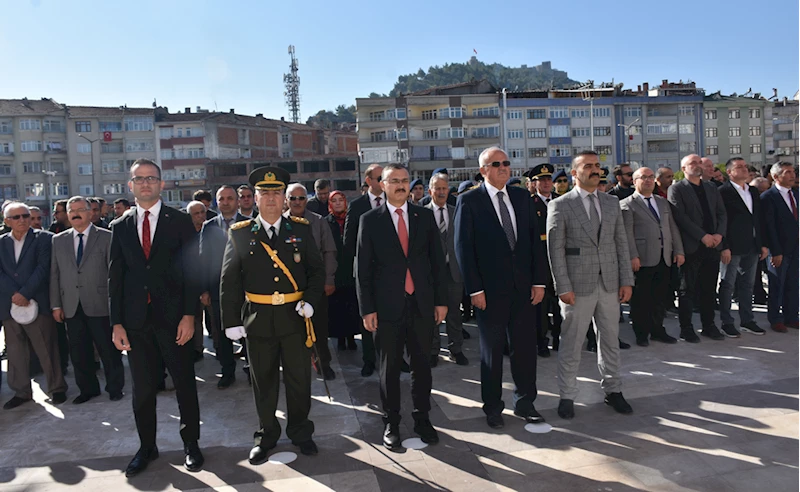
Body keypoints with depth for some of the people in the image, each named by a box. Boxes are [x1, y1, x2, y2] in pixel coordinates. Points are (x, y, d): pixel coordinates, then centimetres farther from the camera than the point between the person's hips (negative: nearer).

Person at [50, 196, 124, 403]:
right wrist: (56, 304, 5)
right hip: (71, 307, 4)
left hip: (100, 305, -4)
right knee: (78, 352, 12)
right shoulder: (58, 240, 10)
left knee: (109, 350, 4)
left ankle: (115, 388, 20)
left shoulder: (106, 237, -2)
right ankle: (88, 389, 28)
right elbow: (54, 274, 10)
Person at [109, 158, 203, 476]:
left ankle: (191, 444, 22)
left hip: (173, 317, -3)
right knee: (142, 389, 12)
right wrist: (116, 323, 2)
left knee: (185, 385, 6)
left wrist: (188, 315, -11)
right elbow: (115, 277, 8)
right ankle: (147, 447, 29)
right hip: (136, 319, 3)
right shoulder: (120, 227, 9)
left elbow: (191, 271, -4)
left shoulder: (180, 221, 0)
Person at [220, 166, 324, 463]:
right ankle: (266, 436, 31)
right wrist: (231, 321, -3)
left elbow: (317, 270, 7)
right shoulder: (239, 234, 1)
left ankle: (300, 432, 30)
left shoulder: (301, 230, 3)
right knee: (263, 382, 12)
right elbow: (229, 281, 1)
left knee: (299, 379, 10)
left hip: (294, 317, 1)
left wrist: (311, 299, -9)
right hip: (257, 320, 0)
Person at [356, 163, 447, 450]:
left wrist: (441, 300, 3)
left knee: (422, 365, 12)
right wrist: (367, 308, -7)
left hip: (422, 304, 2)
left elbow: (437, 260, 7)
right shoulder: (370, 220, 0)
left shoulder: (425, 216, 6)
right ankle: (391, 424, 24)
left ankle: (422, 418, 28)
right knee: (389, 369, 9)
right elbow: (363, 268, -2)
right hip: (387, 306, -2)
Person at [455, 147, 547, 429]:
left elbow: (535, 240, 8)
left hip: (523, 287, 4)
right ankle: (492, 407, 25)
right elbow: (463, 247, -8)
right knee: (492, 350, 9)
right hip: (490, 289, -4)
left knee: (525, 347, 10)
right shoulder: (469, 201, -5)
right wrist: (475, 289, -12)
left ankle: (524, 402, 27)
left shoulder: (522, 197, 8)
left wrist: (539, 280, 2)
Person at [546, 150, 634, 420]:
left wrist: (626, 280, 3)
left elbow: (621, 243, 10)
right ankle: (567, 396, 18)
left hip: (610, 284, 5)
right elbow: (555, 249, -8)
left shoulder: (612, 203, 10)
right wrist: (563, 287, -13)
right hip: (578, 286, -4)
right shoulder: (560, 205, -5)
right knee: (571, 343, 4)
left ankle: (612, 390, 31)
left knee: (610, 340, 15)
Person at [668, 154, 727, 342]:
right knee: (688, 289, 2)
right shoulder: (676, 189, -2)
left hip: (712, 245, 5)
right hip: (691, 247, -5)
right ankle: (686, 328, 10)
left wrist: (719, 234, -5)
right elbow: (680, 216, -12)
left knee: (709, 288, 11)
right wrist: (702, 236, -16)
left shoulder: (712, 188, 17)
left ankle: (709, 325, 21)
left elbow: (722, 213, 13)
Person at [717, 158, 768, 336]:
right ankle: (726, 323, 10)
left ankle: (747, 320, 24)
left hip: (752, 247, 7)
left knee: (748, 285, 14)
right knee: (728, 285, 2)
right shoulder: (723, 192, -9)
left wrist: (763, 244, 10)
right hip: (732, 247, -7)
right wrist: (724, 247, -18)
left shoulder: (753, 192, 14)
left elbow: (760, 219, 15)